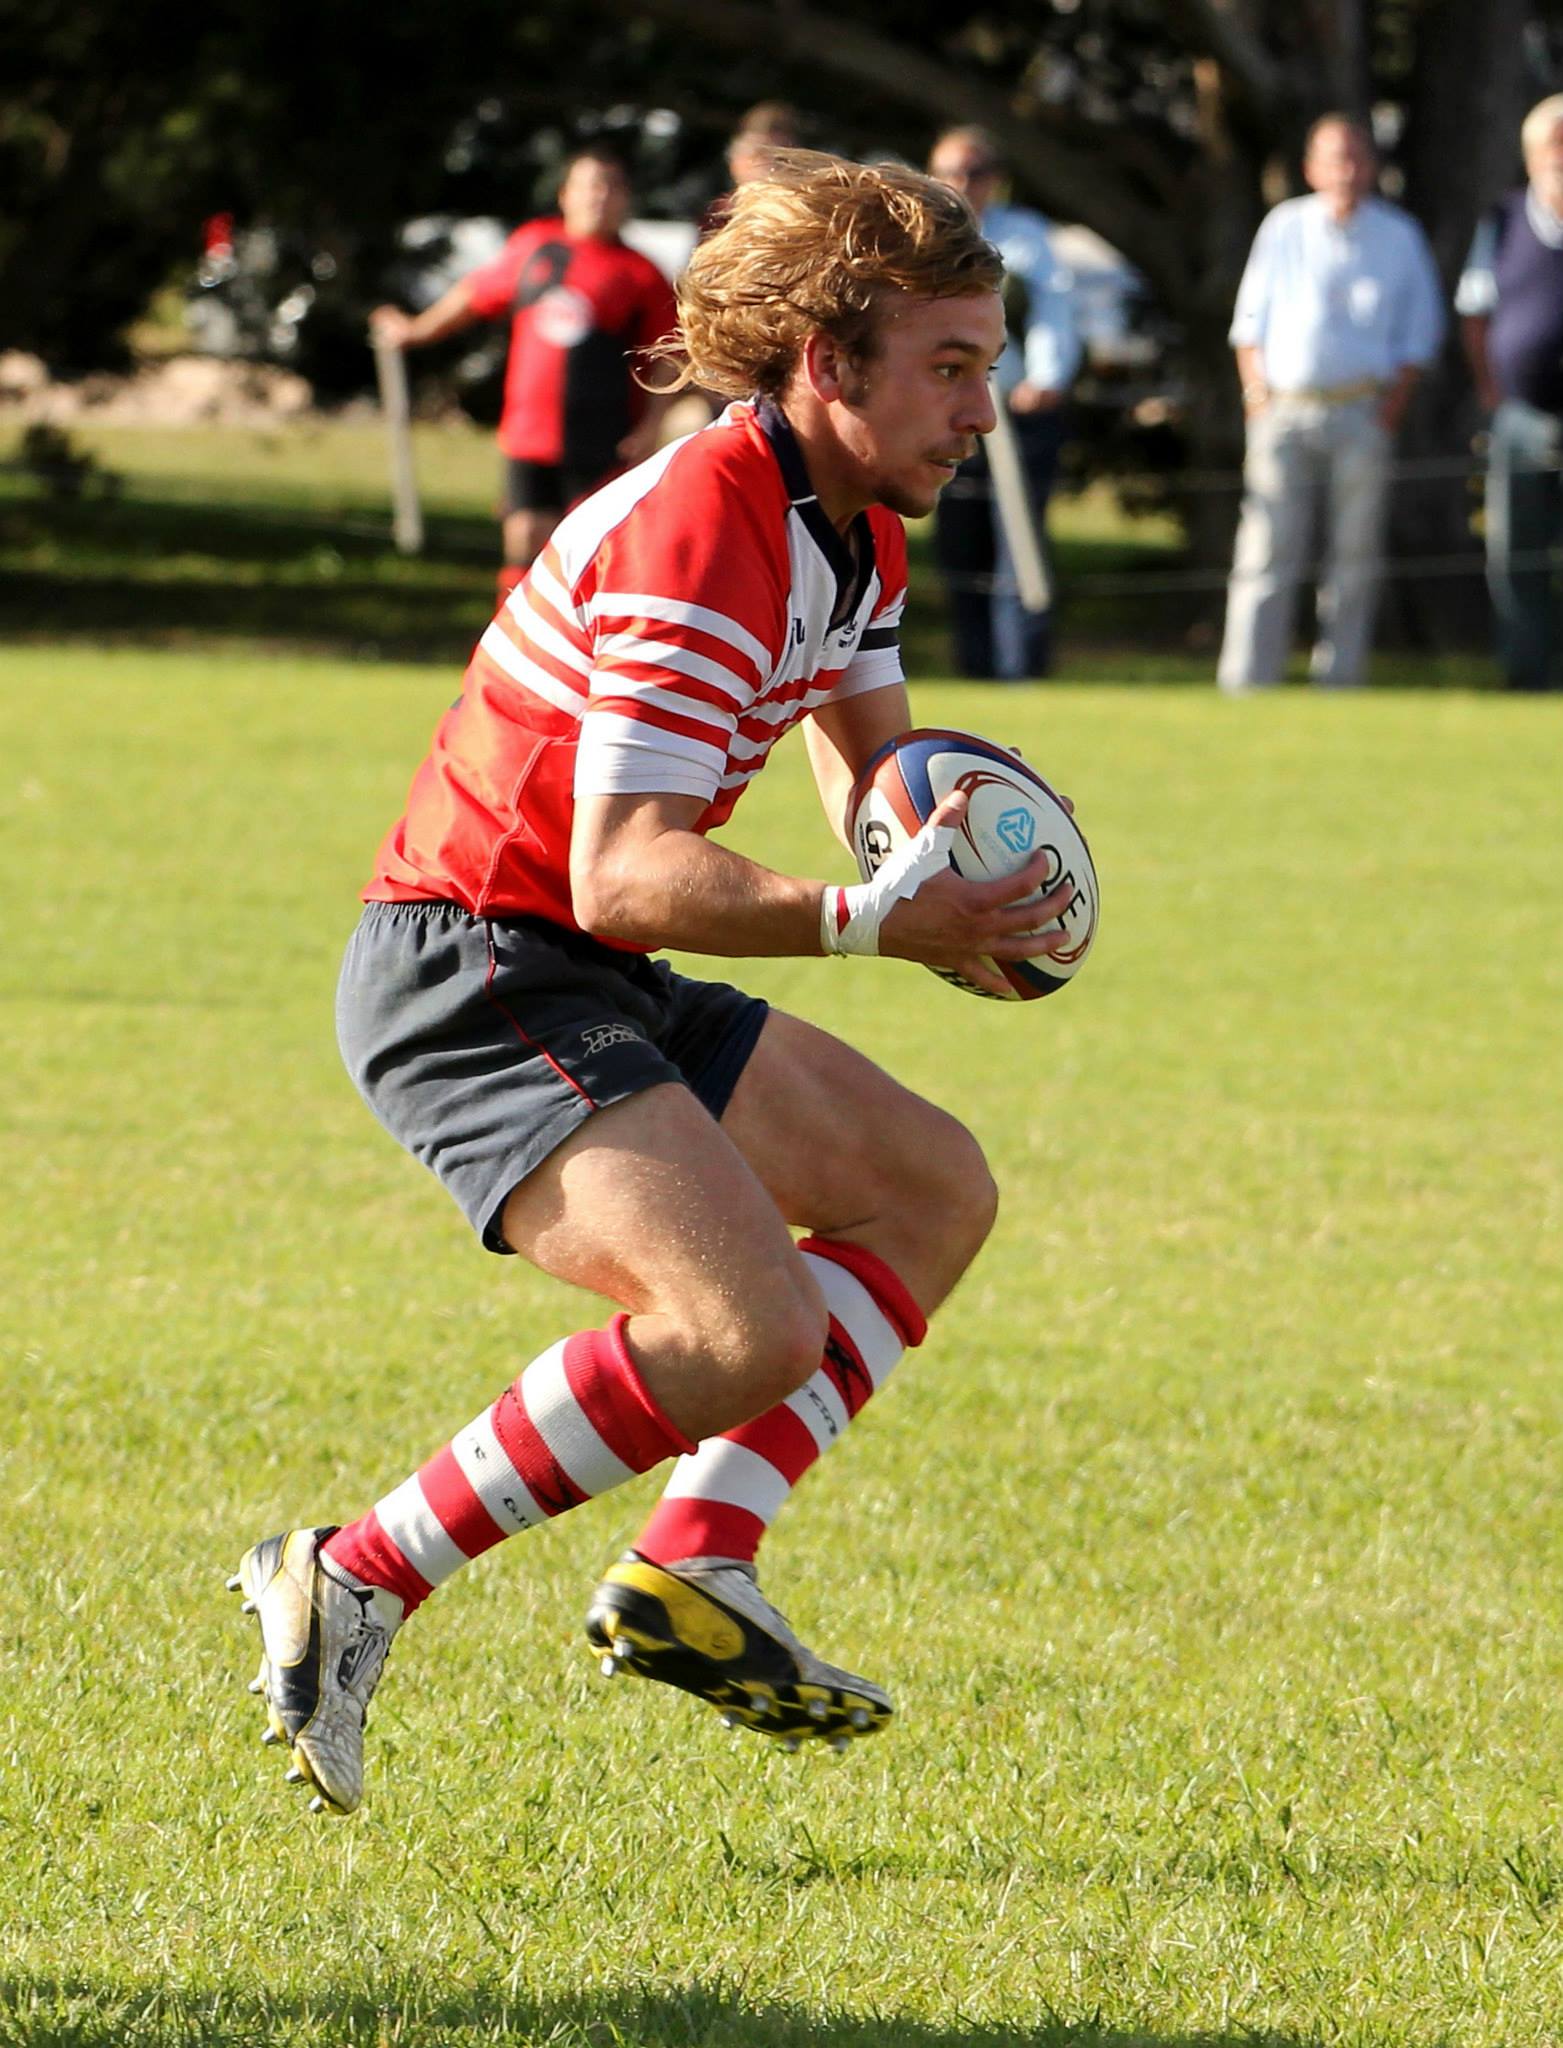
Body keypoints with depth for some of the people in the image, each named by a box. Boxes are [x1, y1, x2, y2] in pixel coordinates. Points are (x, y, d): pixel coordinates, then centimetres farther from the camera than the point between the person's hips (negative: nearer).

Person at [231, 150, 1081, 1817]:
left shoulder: (851, 530, 10)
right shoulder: (698, 541, -22)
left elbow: (869, 755, 25)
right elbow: (623, 877, -28)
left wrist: (945, 877, 2)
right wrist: (863, 924, -38)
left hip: (587, 985, 11)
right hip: (471, 972, -11)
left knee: (931, 1188, 12)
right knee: (752, 1328, -25)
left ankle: (693, 1569, 2)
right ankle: (352, 1589, -16)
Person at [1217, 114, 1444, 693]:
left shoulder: (1399, 237, 8)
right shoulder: (1283, 228, 9)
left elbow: (1420, 330, 10)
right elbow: (1250, 319, 12)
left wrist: (1395, 402, -2)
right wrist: (1256, 390, 0)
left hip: (1362, 412, 0)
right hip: (1284, 407, 0)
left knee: (1354, 553, -1)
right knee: (1267, 552, -6)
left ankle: (1339, 680, 4)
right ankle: (1245, 684, -7)